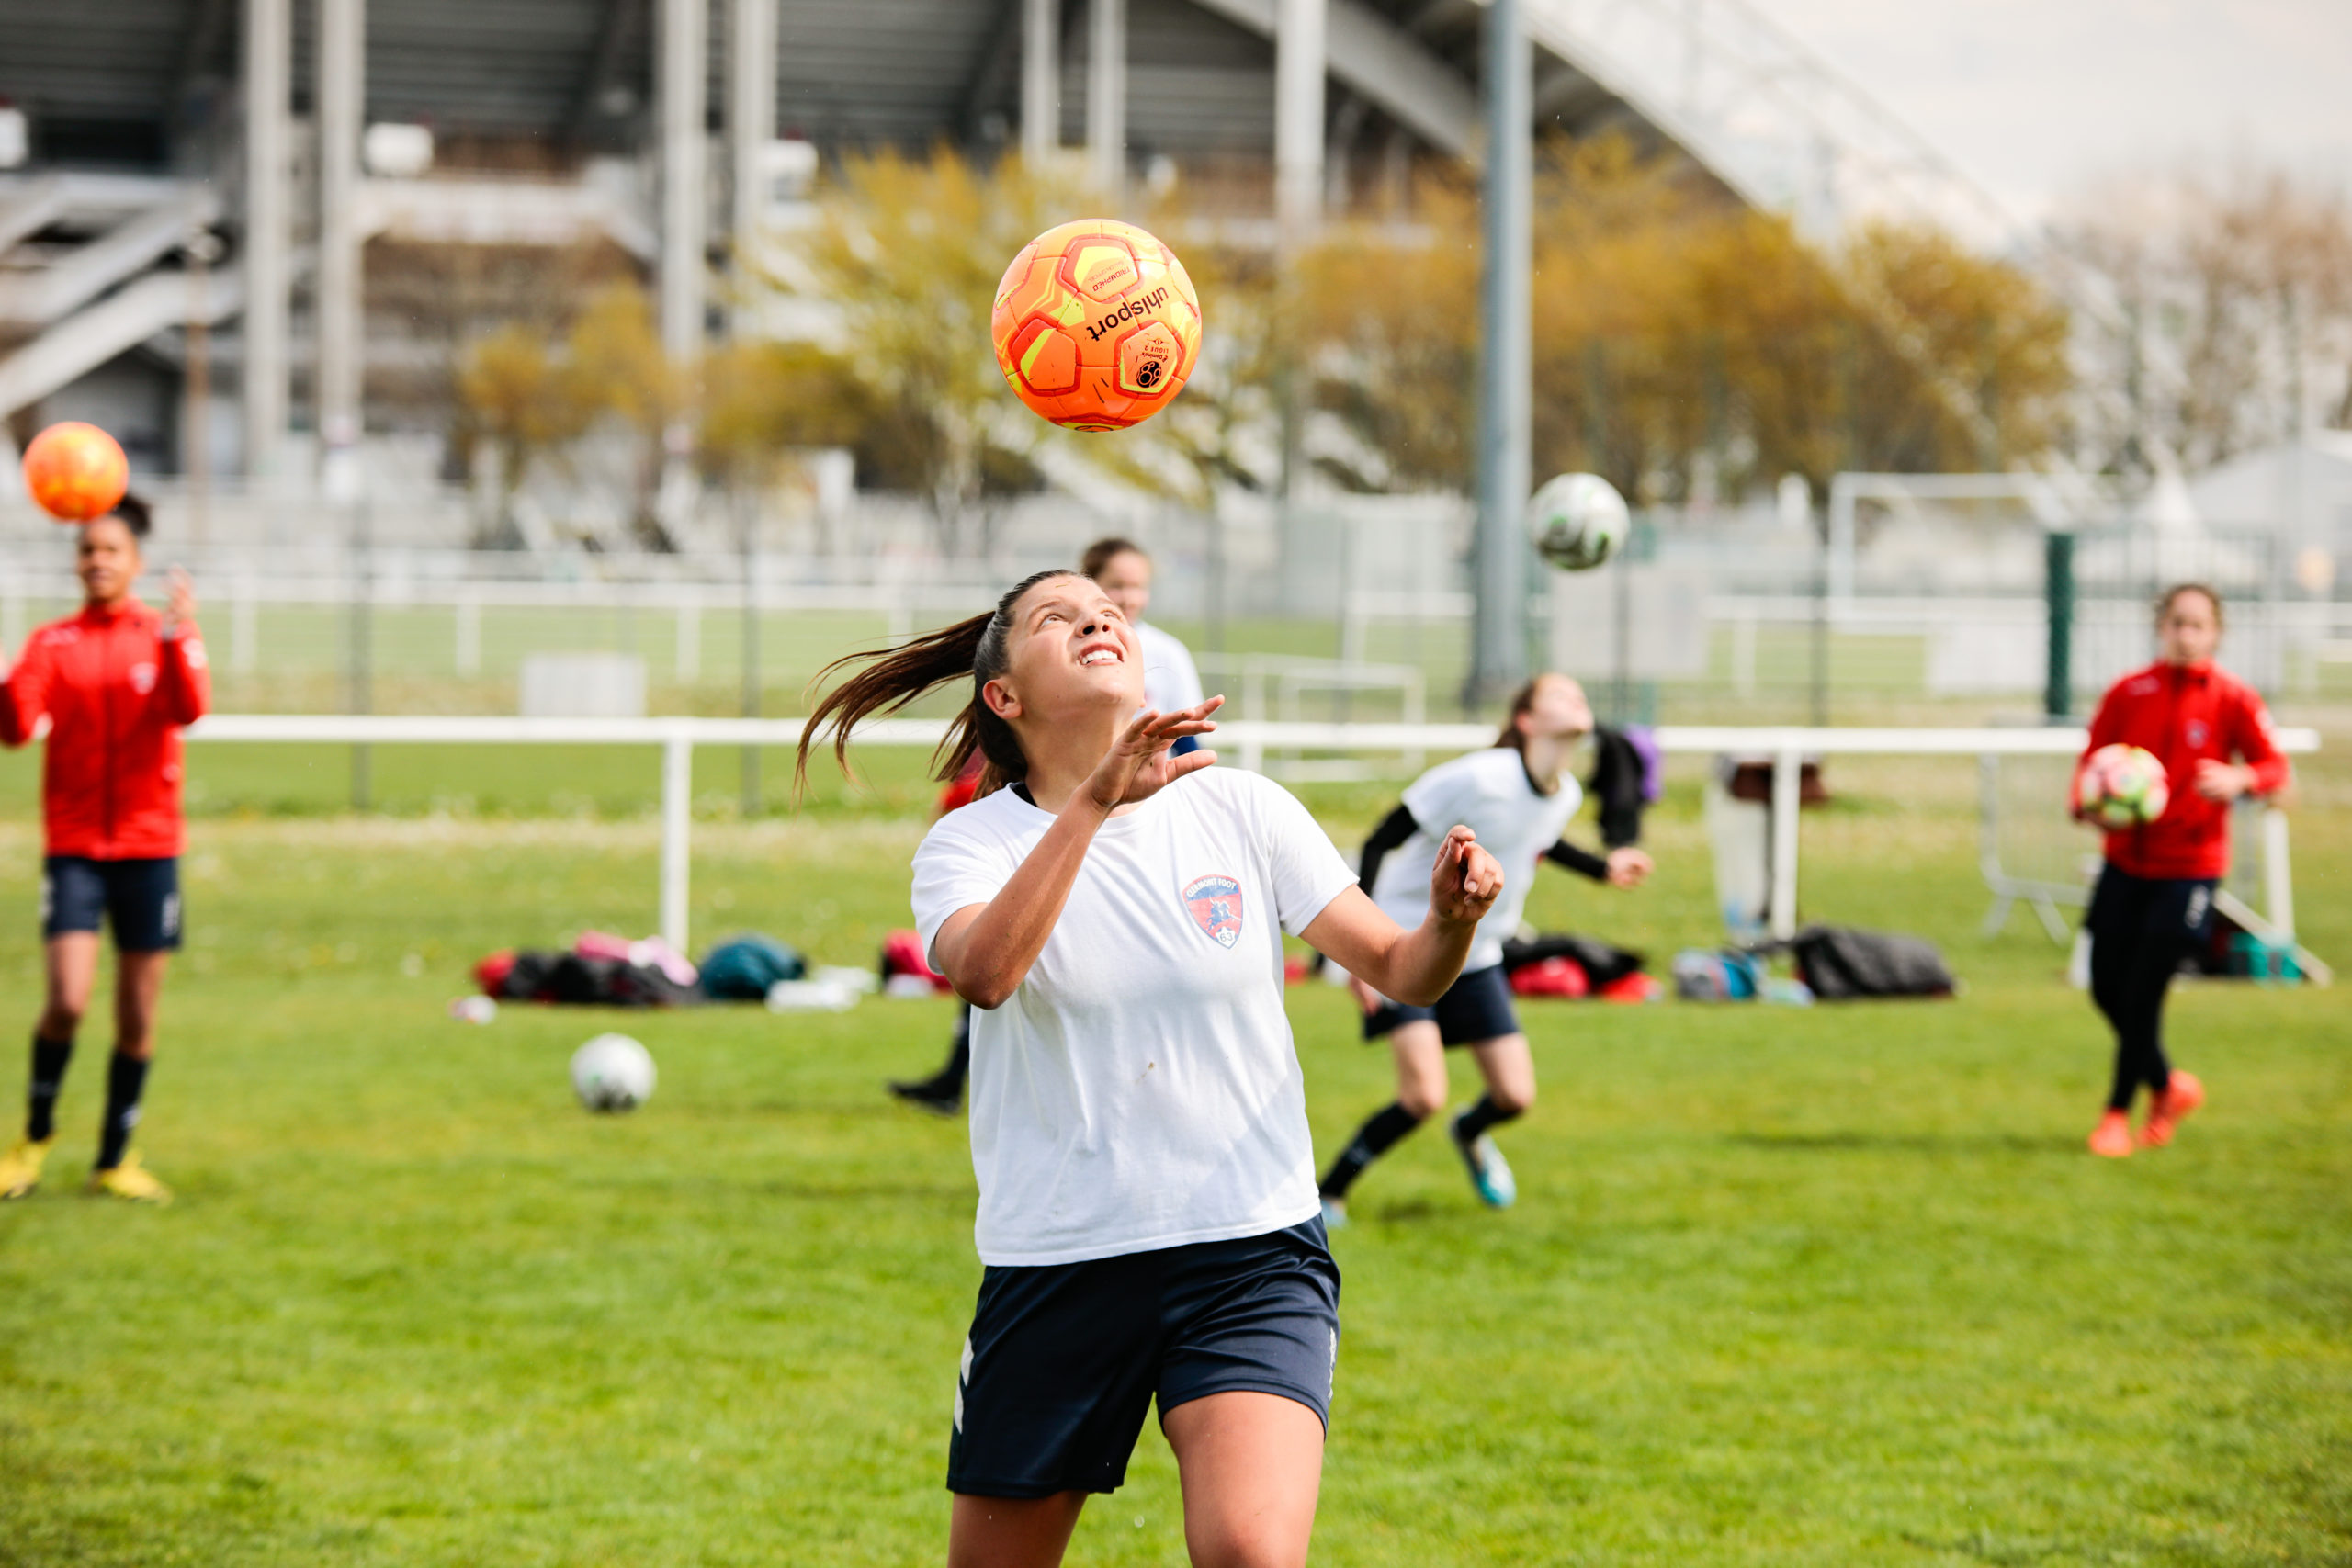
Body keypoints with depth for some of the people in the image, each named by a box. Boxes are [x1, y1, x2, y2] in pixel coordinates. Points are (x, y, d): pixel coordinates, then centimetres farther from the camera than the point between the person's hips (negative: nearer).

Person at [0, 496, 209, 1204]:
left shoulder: (163, 636, 3)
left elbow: (191, 709, -16)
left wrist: (179, 640, -33)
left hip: (149, 847, 1)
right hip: (73, 846, -1)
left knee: (137, 1019, 4)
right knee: (68, 1003, -15)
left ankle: (114, 1160, 19)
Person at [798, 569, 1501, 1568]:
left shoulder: (1240, 809, 3)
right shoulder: (970, 842, -3)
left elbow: (1400, 971, 6)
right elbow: (983, 970, -25)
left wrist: (1451, 921, -17)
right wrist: (1095, 801, -34)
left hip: (1251, 1255, 0)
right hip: (1052, 1267, 0)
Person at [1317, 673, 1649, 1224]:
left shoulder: (1566, 794, -3)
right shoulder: (1476, 779, -25)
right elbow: (1379, 843, -21)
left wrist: (1603, 868, 15)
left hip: (1476, 956, 6)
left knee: (1516, 1096, 1)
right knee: (1424, 1096, -20)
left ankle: (1471, 1135, 39)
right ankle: (1327, 1194, -1)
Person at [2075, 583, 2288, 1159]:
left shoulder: (2233, 698, -5)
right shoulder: (2129, 692, 1)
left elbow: (2274, 766, -6)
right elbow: (2093, 760, 8)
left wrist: (2240, 779, -27)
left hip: (2190, 866, -3)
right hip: (2126, 861, 3)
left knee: (2143, 994, -7)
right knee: (2107, 987, 6)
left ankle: (2118, 1113, 10)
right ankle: (2168, 1085, 30)